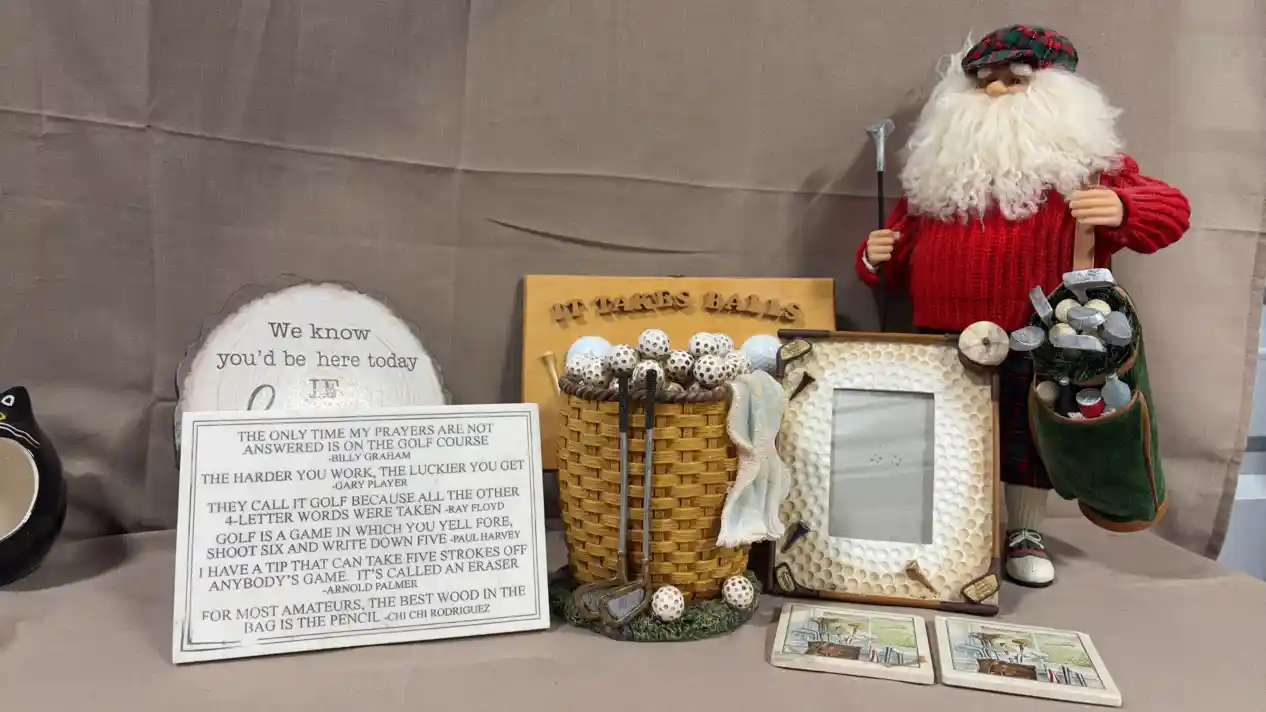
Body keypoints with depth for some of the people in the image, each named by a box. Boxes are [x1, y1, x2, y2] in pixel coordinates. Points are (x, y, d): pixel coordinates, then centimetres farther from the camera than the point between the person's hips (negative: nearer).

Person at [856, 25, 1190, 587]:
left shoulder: (1079, 161, 2)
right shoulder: (940, 166, 13)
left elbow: (1170, 209, -3)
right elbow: (904, 251, 19)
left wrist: (1121, 208, -24)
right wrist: (876, 260, -3)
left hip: (1035, 345, -2)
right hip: (944, 342, 2)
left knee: (1029, 435, 10)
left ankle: (1024, 535, 30)